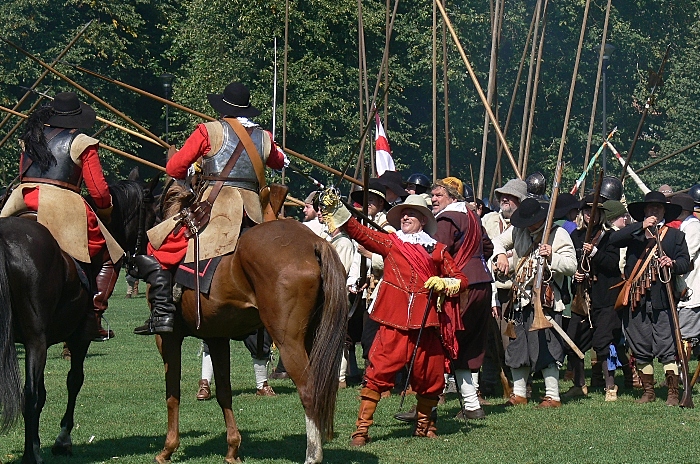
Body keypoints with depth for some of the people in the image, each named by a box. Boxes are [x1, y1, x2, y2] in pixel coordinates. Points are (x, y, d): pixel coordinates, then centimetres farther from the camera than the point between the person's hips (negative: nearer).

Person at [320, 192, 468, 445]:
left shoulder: (437, 250, 13)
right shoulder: (390, 243, 10)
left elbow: (461, 279, 16)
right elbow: (359, 232, 0)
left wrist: (445, 283, -5)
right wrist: (336, 210, -11)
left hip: (426, 323, 2)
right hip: (393, 322, -2)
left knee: (429, 377, 8)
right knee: (377, 373, -9)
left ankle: (424, 424, 29)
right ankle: (362, 428, -6)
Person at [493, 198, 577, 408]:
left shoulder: (558, 234, -4)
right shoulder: (518, 232, 11)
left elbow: (571, 266, -9)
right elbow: (498, 241, 22)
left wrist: (552, 257, -26)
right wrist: (501, 255, 1)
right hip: (520, 300, 6)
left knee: (546, 348, -8)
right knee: (516, 347, 10)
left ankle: (552, 396, -2)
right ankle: (519, 394, 21)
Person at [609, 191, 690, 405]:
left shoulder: (675, 235, 15)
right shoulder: (635, 233, 15)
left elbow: (685, 262, 6)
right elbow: (613, 240, -4)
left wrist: (673, 263, -17)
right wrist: (641, 226, -11)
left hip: (662, 299, -2)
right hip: (636, 299, 2)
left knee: (666, 347, -8)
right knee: (641, 349, 6)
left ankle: (673, 393, -5)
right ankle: (648, 391, 16)